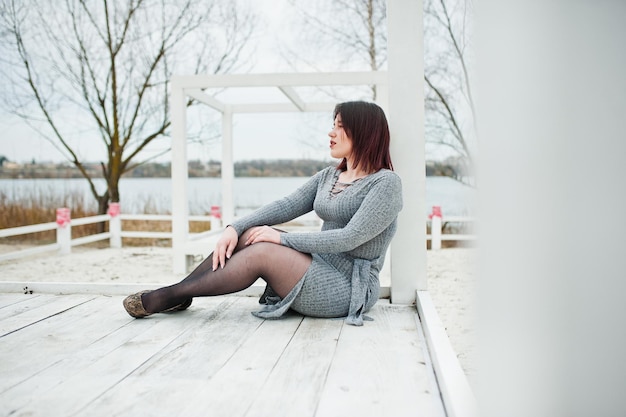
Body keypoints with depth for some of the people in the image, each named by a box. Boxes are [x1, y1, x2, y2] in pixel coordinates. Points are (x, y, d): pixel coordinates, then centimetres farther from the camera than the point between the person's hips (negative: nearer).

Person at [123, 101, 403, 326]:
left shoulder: (386, 183, -11)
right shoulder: (327, 177, 13)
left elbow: (348, 239, -21)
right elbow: (287, 206, 1)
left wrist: (282, 238, -19)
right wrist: (235, 228, -13)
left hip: (350, 289, -7)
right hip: (318, 267, 7)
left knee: (263, 251, -23)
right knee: (250, 234, -11)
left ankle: (166, 297, -11)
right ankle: (178, 296, -4)